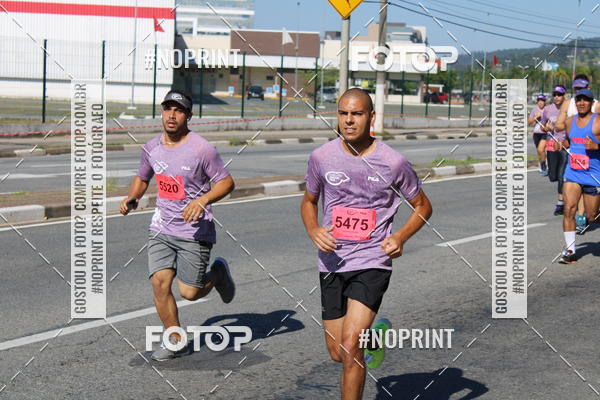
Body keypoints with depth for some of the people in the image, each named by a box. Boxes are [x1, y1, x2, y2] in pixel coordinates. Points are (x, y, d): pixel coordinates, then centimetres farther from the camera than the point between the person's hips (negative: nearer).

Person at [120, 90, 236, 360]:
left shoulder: (201, 149, -12)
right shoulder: (151, 148, 5)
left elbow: (227, 182, -8)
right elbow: (142, 178, 22)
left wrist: (203, 200, -23)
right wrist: (131, 198, 3)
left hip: (195, 231, -4)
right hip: (161, 229, 4)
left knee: (189, 292, -4)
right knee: (160, 282, -9)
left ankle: (217, 274, 30)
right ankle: (175, 341, 9)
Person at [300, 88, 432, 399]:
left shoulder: (392, 162, -6)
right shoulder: (321, 157, 0)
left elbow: (423, 206, 8)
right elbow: (309, 201, 17)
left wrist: (401, 237, -10)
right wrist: (313, 231, -4)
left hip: (372, 262, -4)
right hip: (331, 265, 4)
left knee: (350, 345, -19)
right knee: (337, 354, 11)